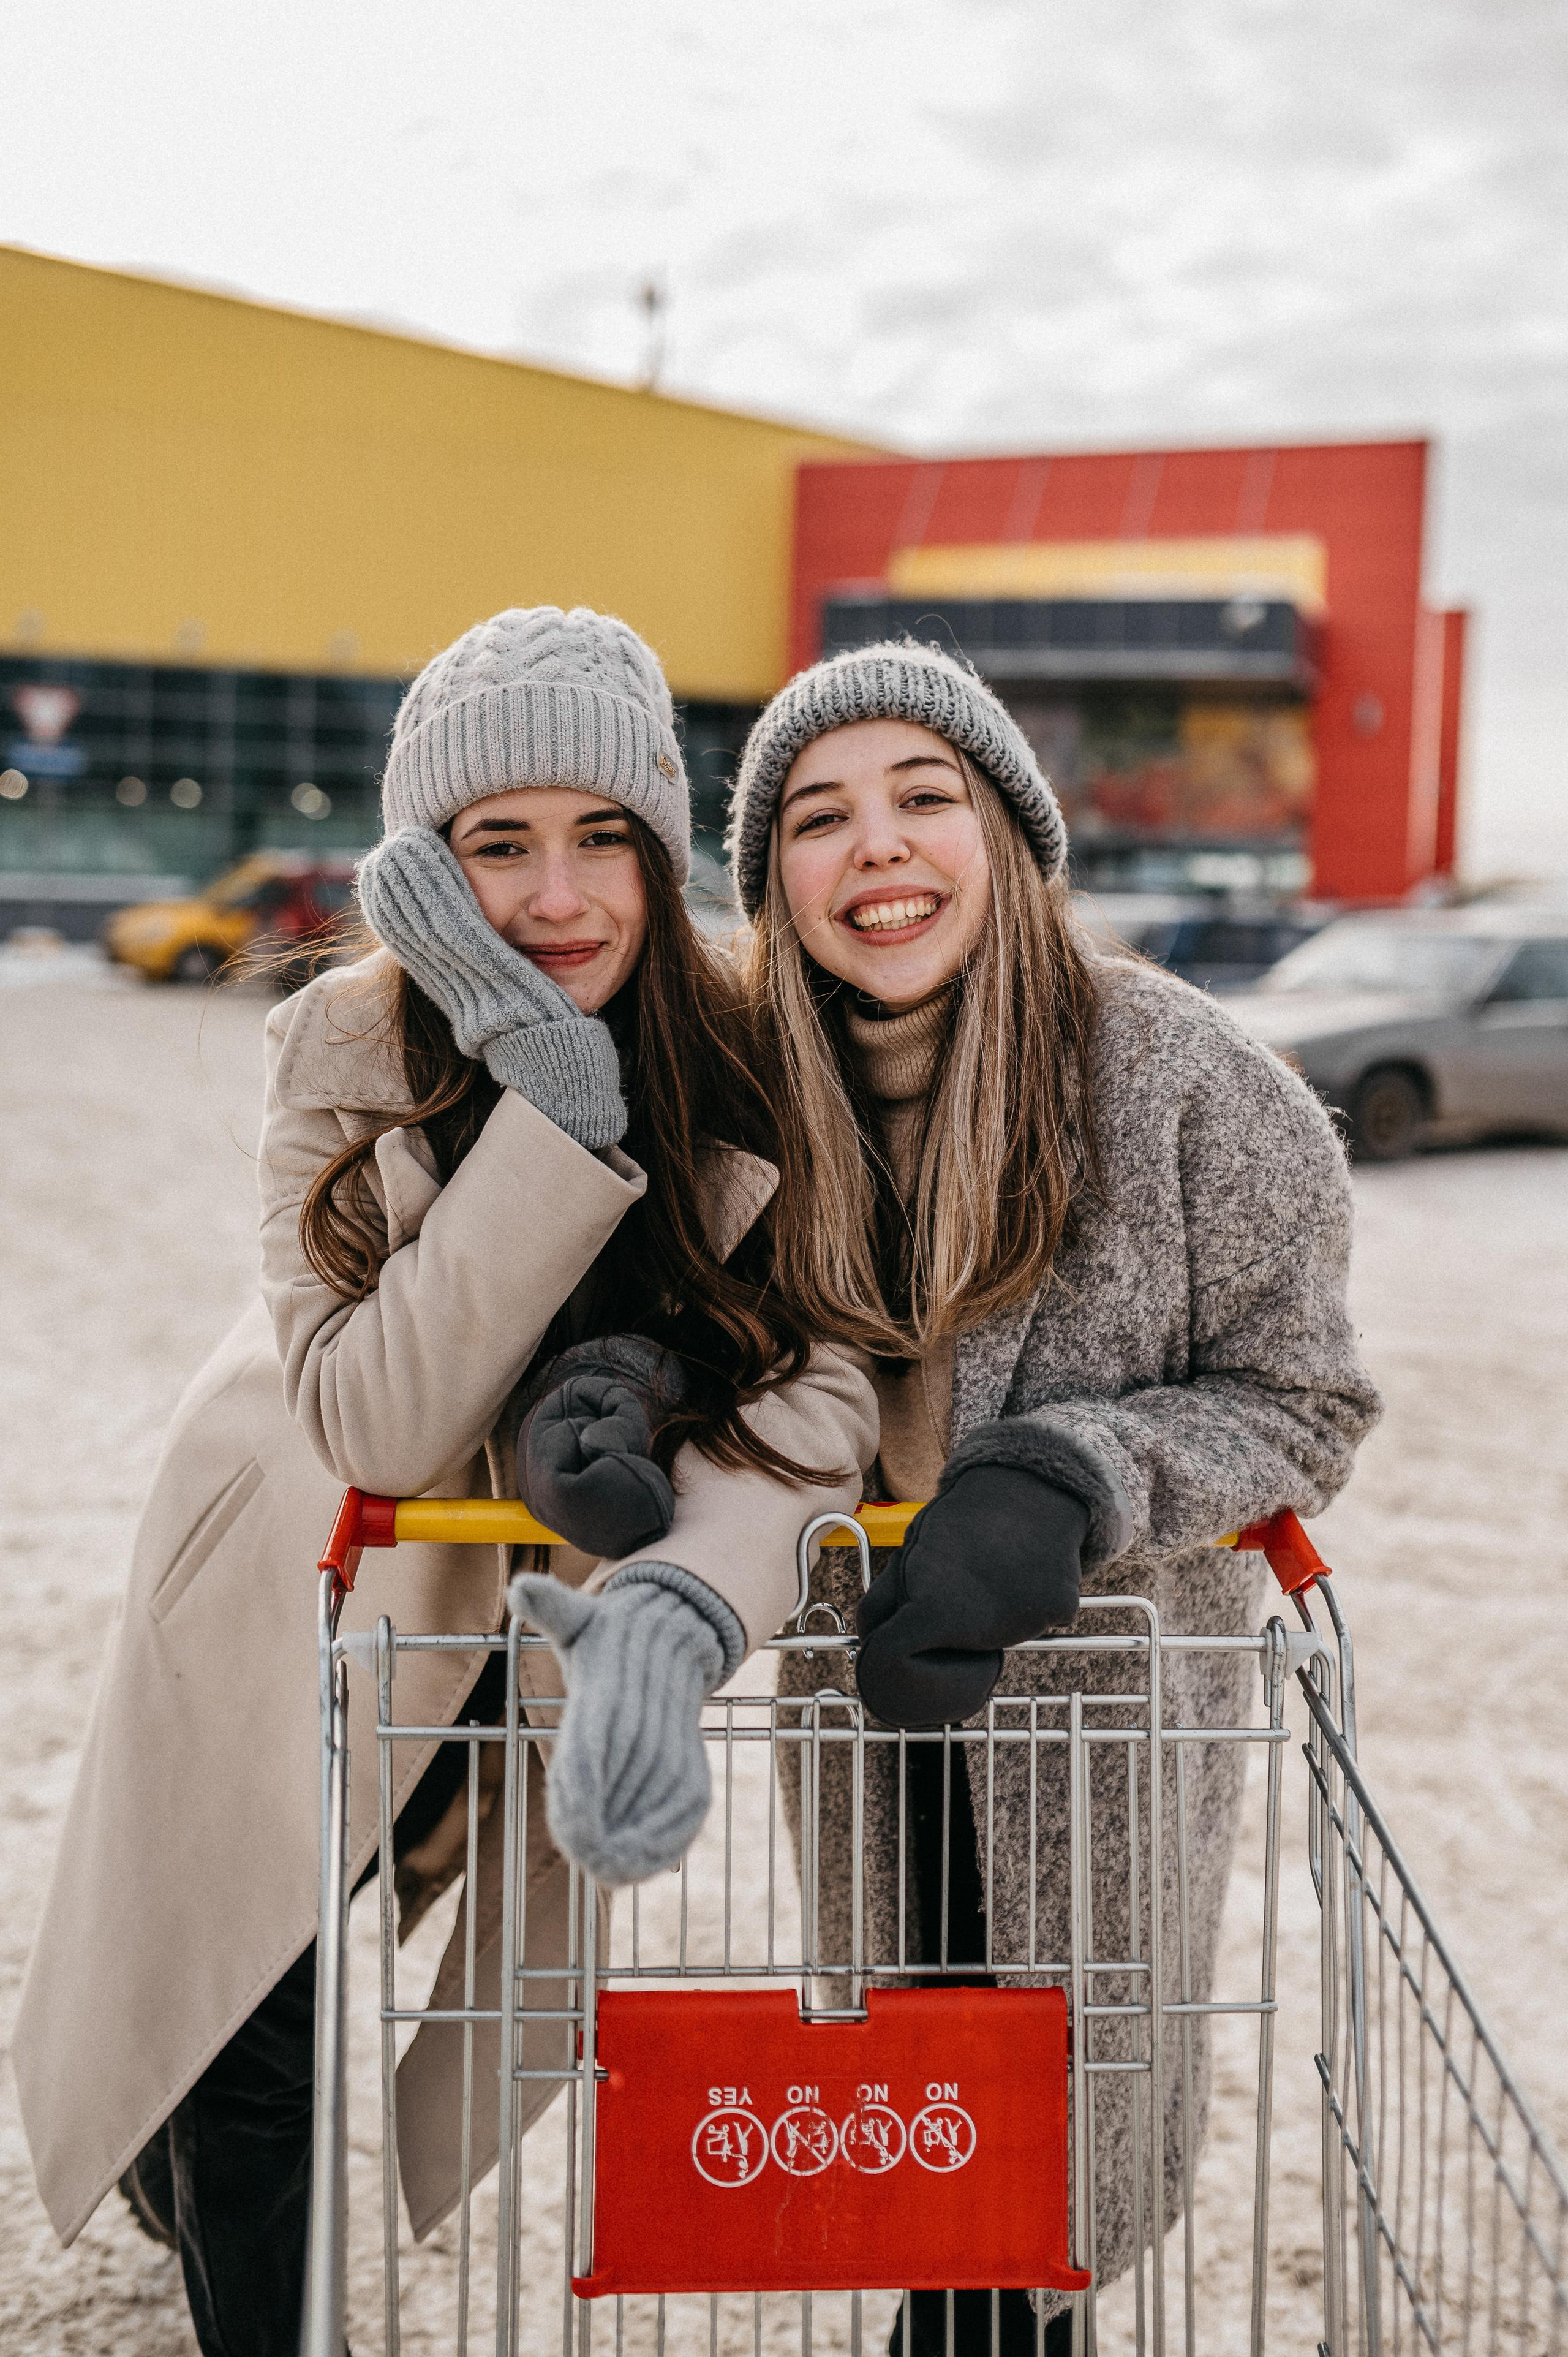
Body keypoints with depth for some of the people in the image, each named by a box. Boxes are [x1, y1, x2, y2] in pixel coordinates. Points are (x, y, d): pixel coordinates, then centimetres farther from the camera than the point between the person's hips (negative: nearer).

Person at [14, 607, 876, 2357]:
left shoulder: (745, 1072, -22)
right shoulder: (351, 1051, -25)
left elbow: (810, 1378, -32)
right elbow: (377, 1422, -33)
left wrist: (671, 1617, -51)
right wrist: (555, 1102, -41)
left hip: (536, 1609, 2)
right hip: (302, 1595, -2)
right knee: (243, 2044, 5)